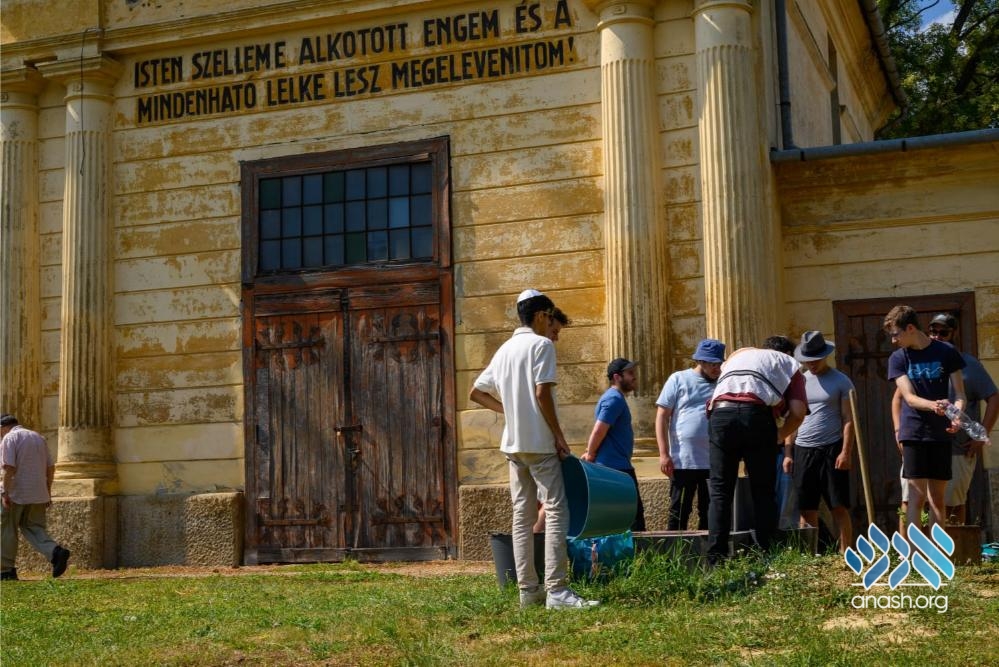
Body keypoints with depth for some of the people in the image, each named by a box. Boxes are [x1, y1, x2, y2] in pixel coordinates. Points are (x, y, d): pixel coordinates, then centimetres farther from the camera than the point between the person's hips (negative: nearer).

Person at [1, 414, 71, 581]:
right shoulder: (38, 437, 16)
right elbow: (51, 468, 15)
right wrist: (48, 492, 18)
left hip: (16, 494, -6)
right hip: (38, 494, 6)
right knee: (33, 527, 10)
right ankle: (55, 552, -14)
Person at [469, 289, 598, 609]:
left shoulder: (505, 349, 15)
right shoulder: (541, 344, -7)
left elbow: (476, 393, 19)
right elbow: (542, 394, -16)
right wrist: (559, 436, -10)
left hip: (512, 443, 8)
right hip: (539, 442, -8)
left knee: (523, 515, 8)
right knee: (556, 511, -8)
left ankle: (528, 589, 9)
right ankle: (556, 590, -15)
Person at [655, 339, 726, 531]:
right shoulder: (679, 379, 4)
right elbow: (662, 417, 0)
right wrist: (664, 454, -7)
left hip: (714, 462, 4)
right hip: (683, 462, -4)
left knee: (710, 514, 9)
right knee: (679, 514, 1)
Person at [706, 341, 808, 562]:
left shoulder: (737, 355, 37)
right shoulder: (789, 364, 26)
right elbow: (798, 412, 9)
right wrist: (780, 436, 24)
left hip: (720, 413, 2)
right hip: (757, 413, -2)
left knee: (719, 492, 5)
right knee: (763, 493, 8)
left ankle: (716, 560, -2)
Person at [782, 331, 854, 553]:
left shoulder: (840, 381, 2)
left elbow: (848, 419, -1)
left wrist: (846, 451, -11)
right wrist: (787, 453, 7)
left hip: (832, 449, -3)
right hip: (803, 450, 3)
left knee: (839, 507, -2)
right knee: (807, 509, 3)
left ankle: (844, 552, 2)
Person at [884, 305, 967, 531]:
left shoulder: (946, 352, 2)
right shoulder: (898, 358, 2)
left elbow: (959, 393, 1)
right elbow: (909, 397, -8)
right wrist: (933, 405, -29)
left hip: (940, 434, 1)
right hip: (914, 434, -1)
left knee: (937, 497, 6)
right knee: (917, 496, -6)